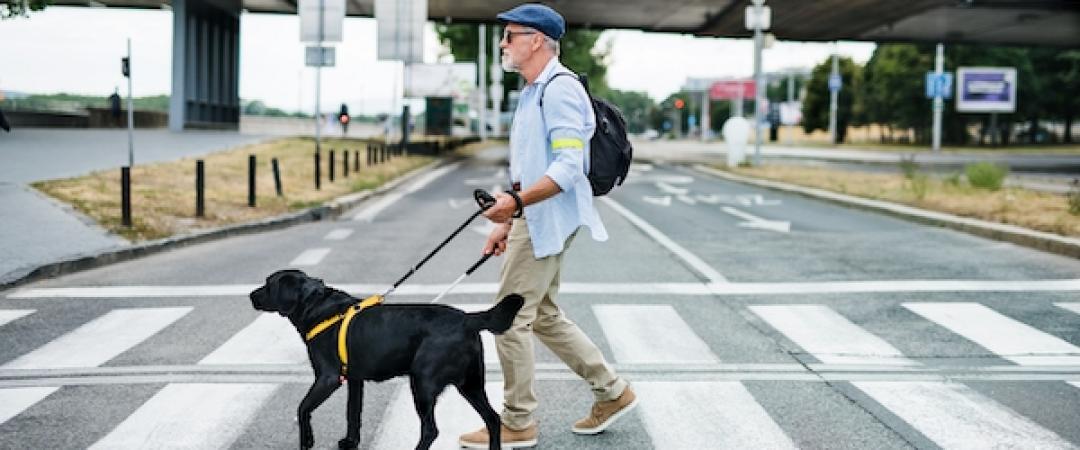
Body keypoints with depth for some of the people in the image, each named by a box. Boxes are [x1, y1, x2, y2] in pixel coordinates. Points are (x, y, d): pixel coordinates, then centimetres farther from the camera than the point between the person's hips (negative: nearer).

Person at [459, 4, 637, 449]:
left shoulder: (560, 89, -15)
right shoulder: (533, 92, 17)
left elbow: (567, 168, -24)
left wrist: (517, 202, -35)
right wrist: (507, 221, 20)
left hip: (547, 218, -10)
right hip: (533, 218, 10)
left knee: (510, 317, -4)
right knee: (544, 316, 15)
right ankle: (612, 392, 23)